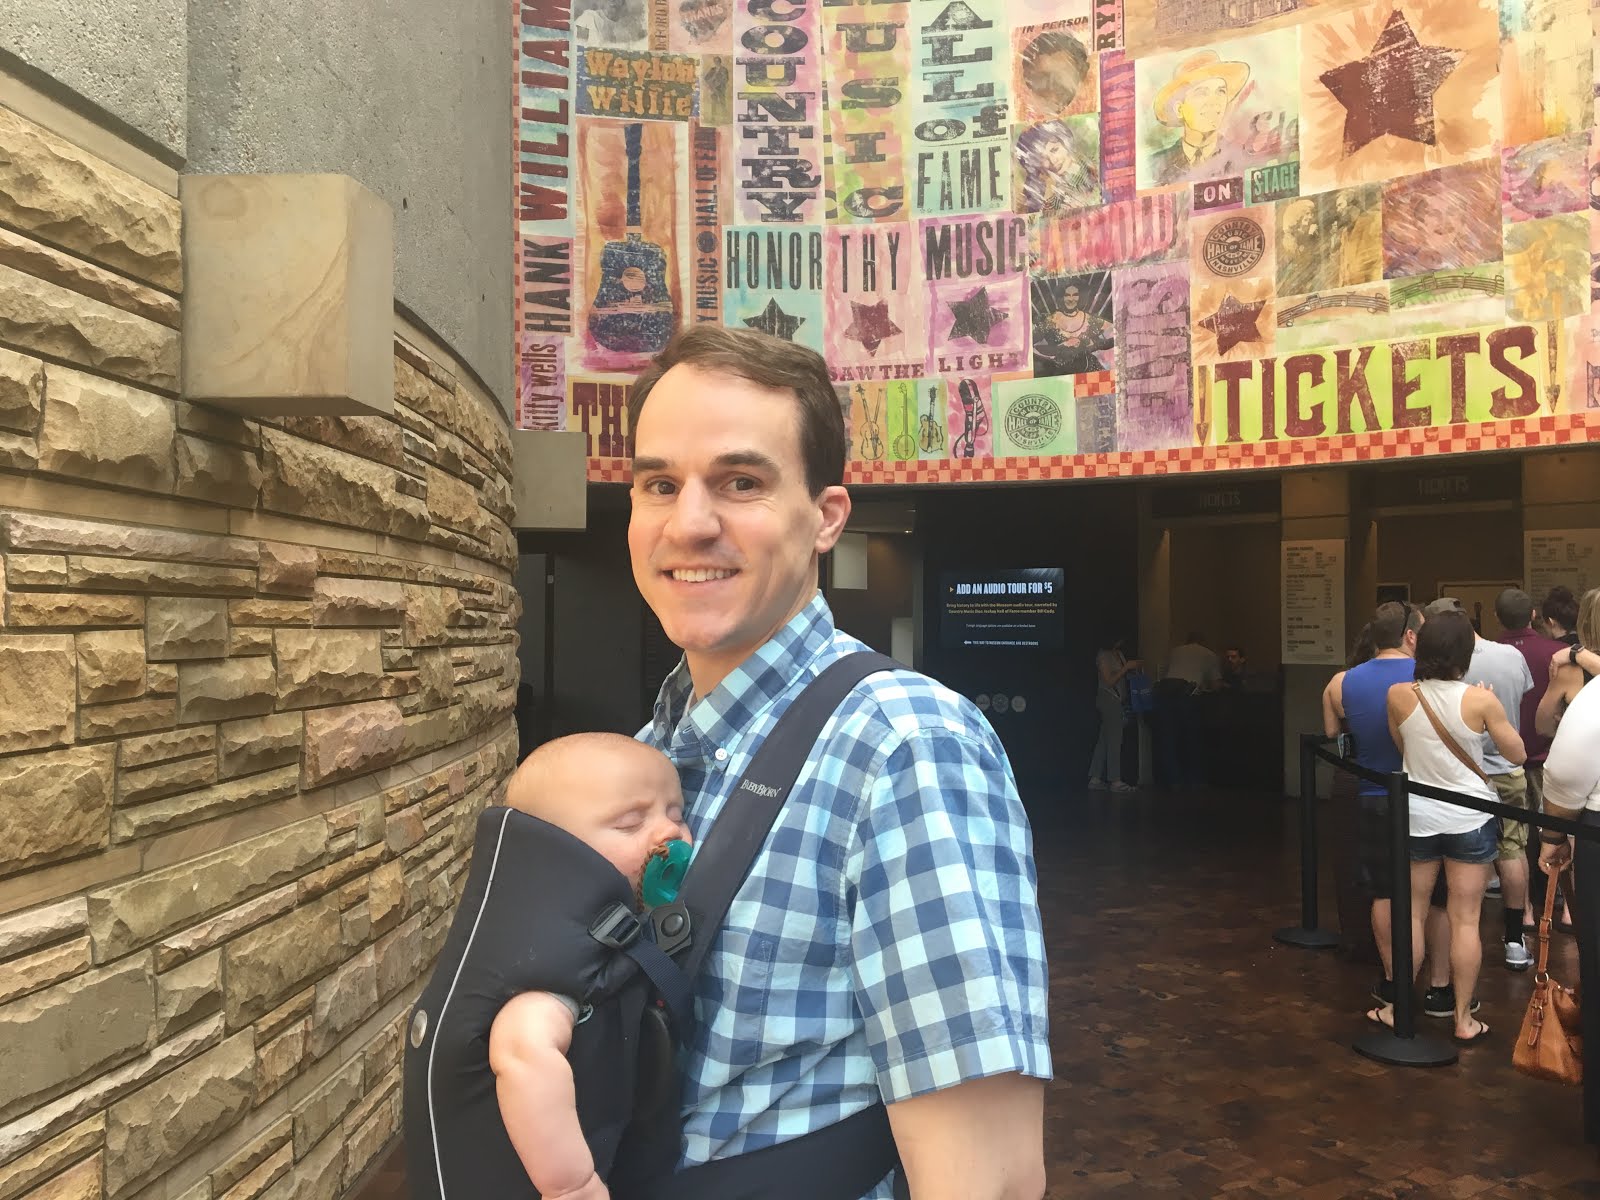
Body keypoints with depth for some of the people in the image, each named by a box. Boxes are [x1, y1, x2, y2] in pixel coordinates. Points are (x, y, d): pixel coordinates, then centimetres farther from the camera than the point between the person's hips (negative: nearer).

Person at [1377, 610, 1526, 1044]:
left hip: (1418, 817, 1)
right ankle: (1464, 1020, 16)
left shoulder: (1399, 695, -11)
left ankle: (1398, 1009, 22)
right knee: (1466, 920, 7)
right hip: (1470, 818, -1)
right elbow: (1516, 754, -1)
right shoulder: (1479, 700, -15)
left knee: (1412, 913, 13)